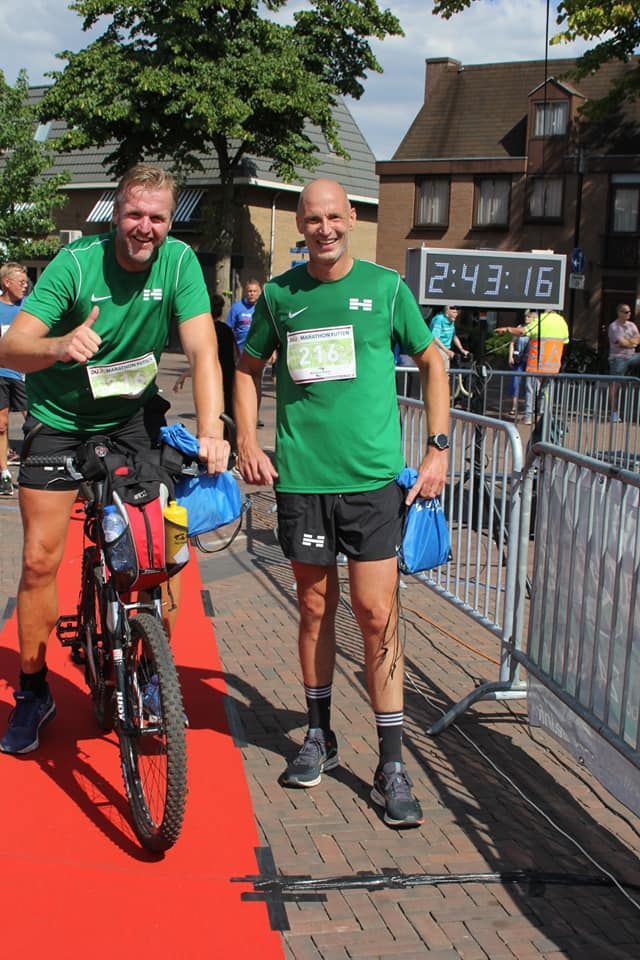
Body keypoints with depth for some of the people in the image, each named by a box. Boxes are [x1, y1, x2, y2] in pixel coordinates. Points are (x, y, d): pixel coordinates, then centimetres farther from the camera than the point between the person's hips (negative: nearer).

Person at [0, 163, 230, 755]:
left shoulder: (179, 262, -13)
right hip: (58, 418, -1)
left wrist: (210, 429, -36)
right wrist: (61, 345, -47)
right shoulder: (76, 262, -19)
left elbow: (202, 349, -21)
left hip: (131, 414, 2)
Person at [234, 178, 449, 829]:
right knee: (315, 607, 12)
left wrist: (438, 449, 3)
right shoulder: (280, 295, 5)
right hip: (300, 477, 2)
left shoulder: (385, 287, 1)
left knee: (377, 615, -4)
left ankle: (392, 764, 4)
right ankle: (319, 737, 29)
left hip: (373, 476, -2)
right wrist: (247, 443, 6)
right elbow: (248, 367, 18)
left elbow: (431, 362, 10)